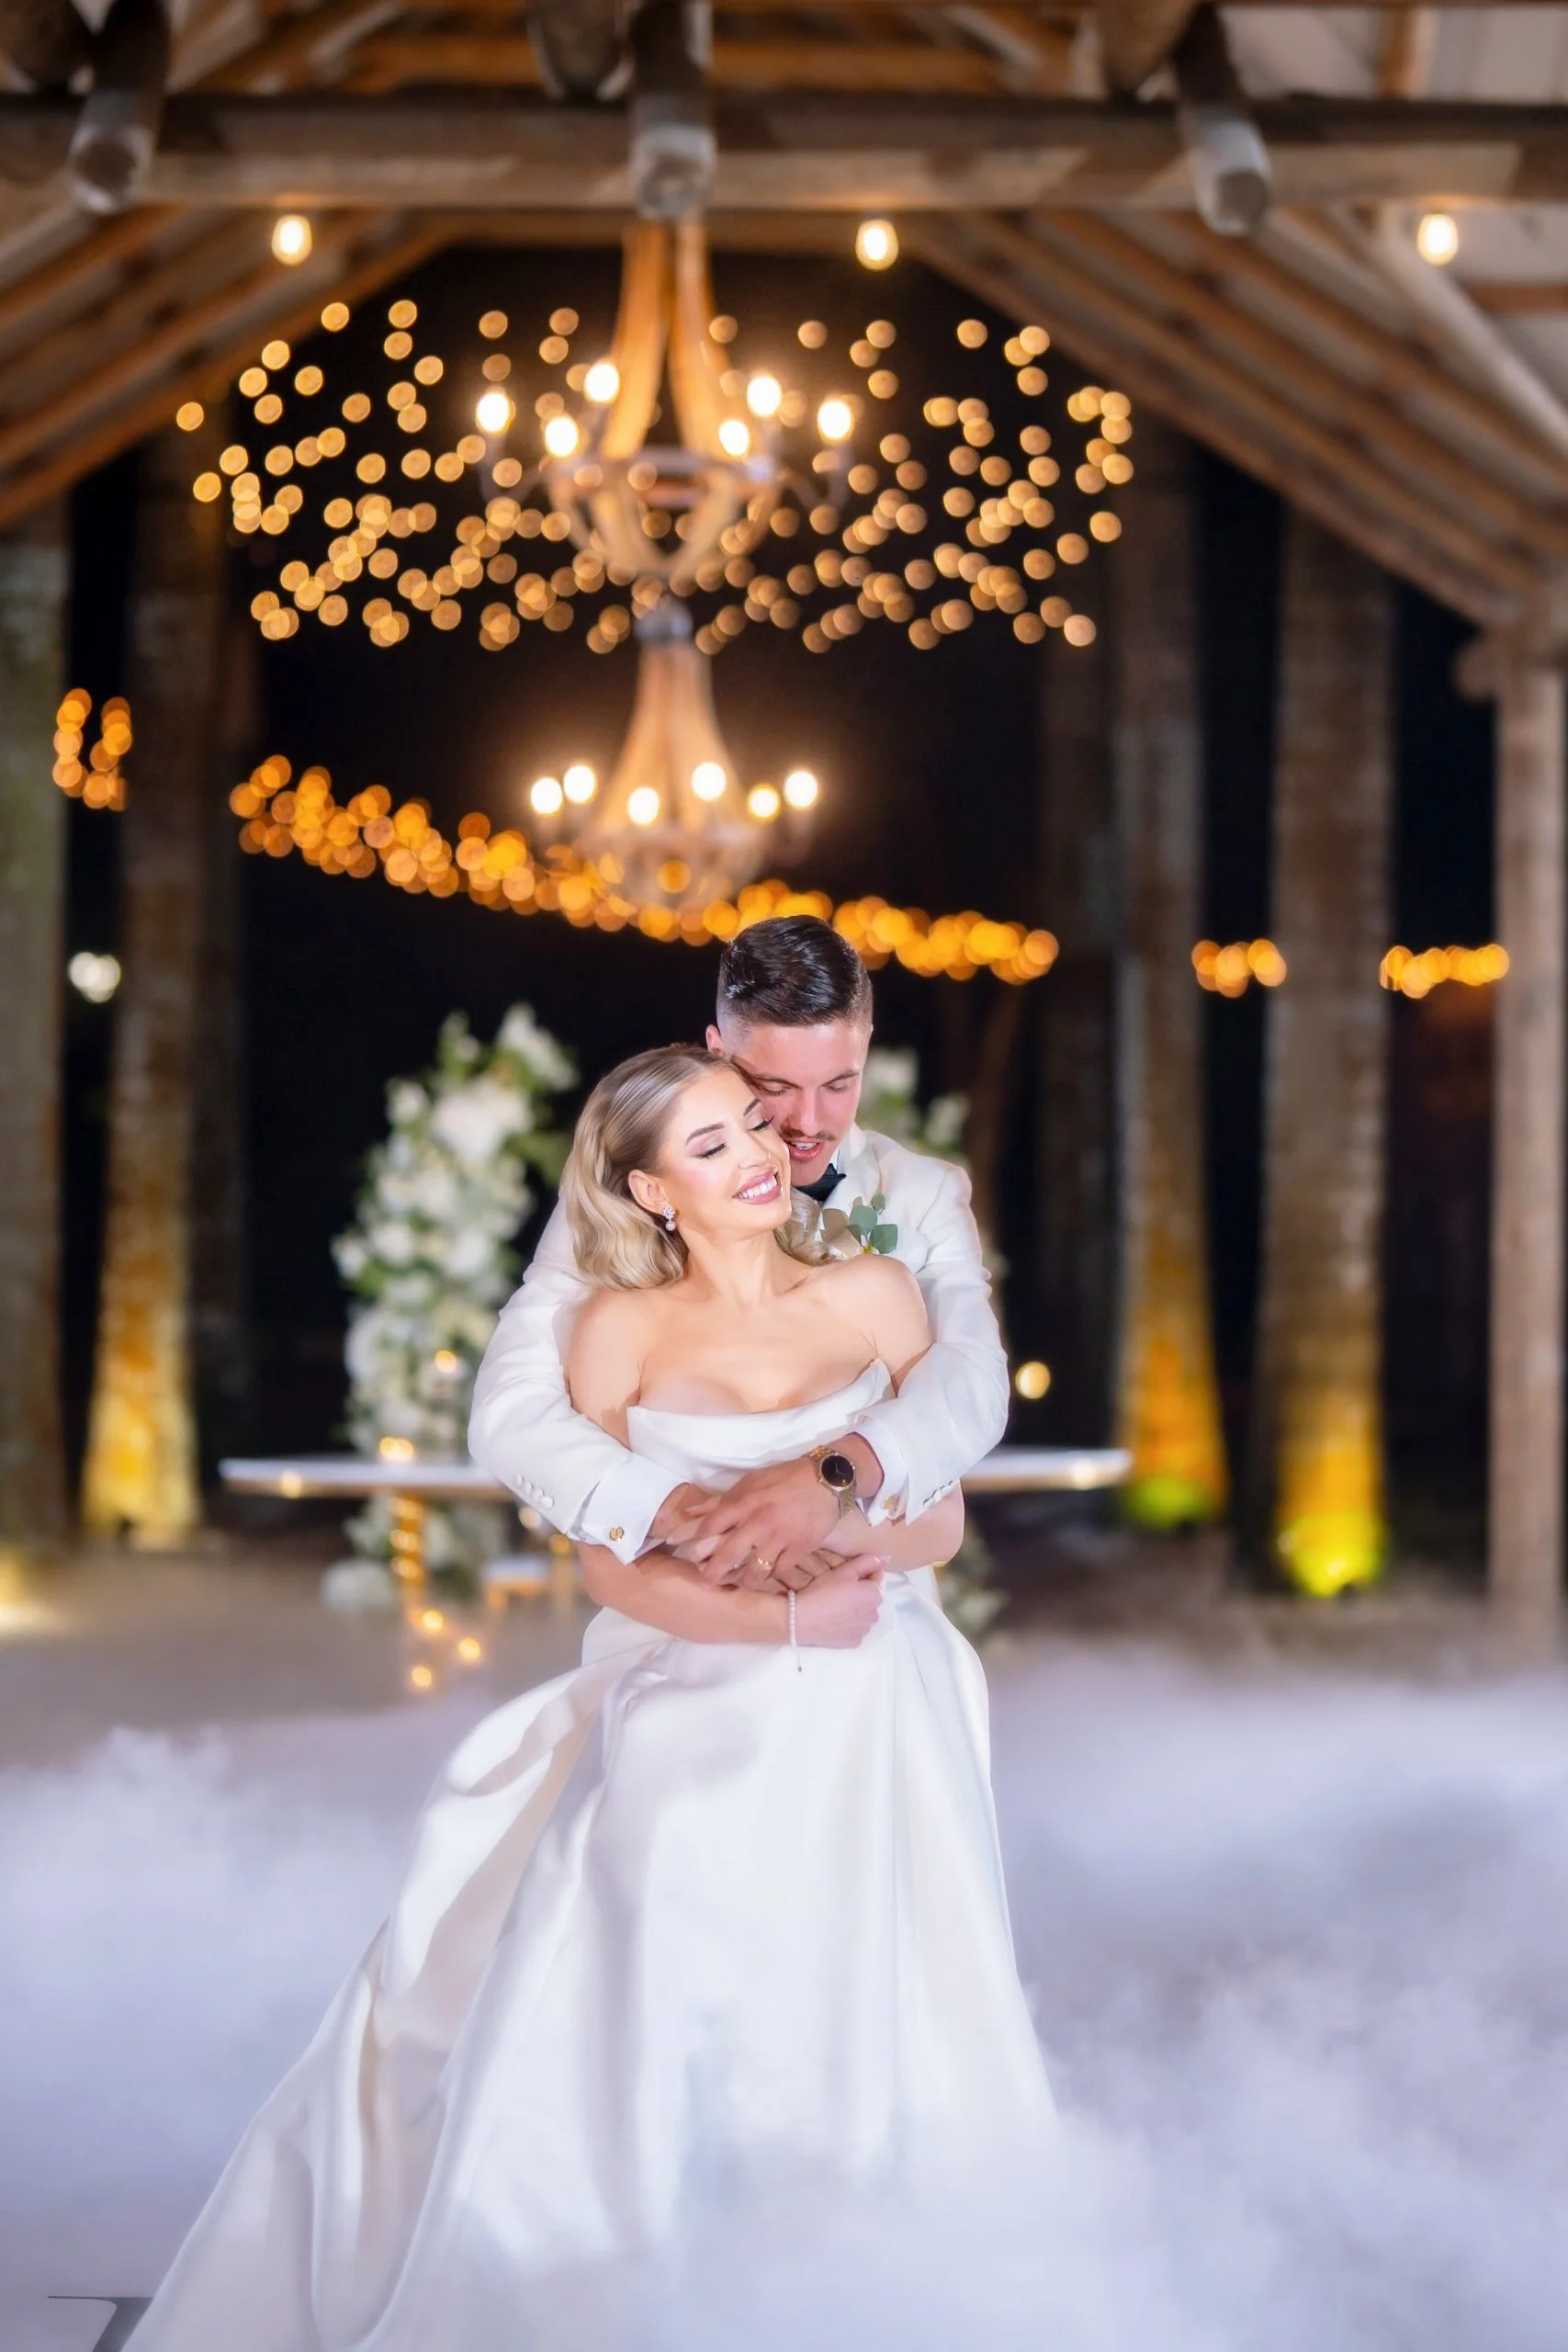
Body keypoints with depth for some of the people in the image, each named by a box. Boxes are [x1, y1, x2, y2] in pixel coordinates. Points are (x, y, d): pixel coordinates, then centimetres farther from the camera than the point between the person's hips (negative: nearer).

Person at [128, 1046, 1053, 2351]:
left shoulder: (877, 1296, 6)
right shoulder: (622, 1331, 4)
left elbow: (940, 1520, 9)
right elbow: (615, 1568, 0)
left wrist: (840, 1520, -12)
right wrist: (786, 1616, -12)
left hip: (867, 1709, 0)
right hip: (686, 1692, 0)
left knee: (847, 2011, -14)